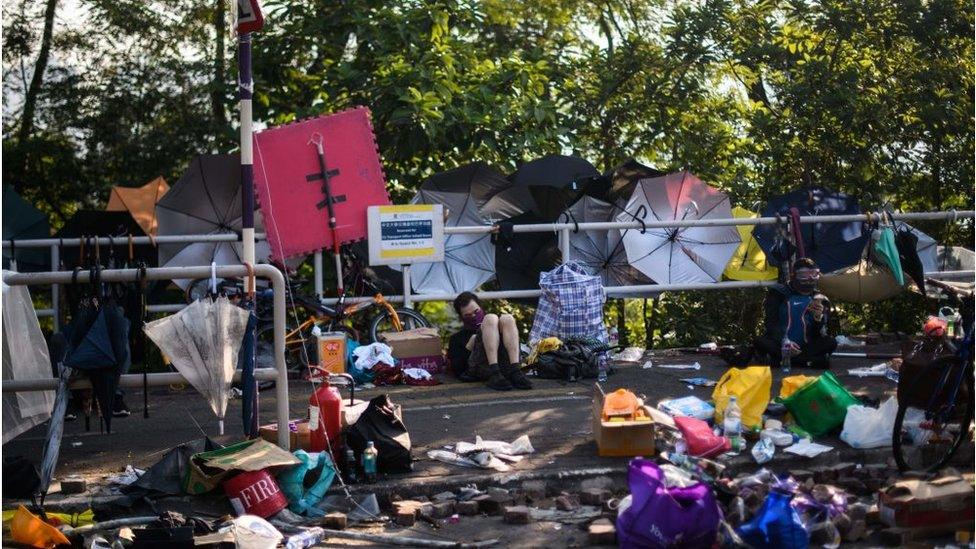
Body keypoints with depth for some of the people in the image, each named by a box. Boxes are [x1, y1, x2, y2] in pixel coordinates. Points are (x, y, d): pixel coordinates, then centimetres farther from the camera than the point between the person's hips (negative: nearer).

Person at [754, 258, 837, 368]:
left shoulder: (819, 300, 11)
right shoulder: (779, 293, 6)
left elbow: (819, 335, 3)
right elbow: (771, 323, -4)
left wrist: (818, 319, -20)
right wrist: (784, 342, -23)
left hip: (805, 347, 2)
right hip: (779, 346, -2)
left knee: (830, 343, -24)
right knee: (762, 343, -32)